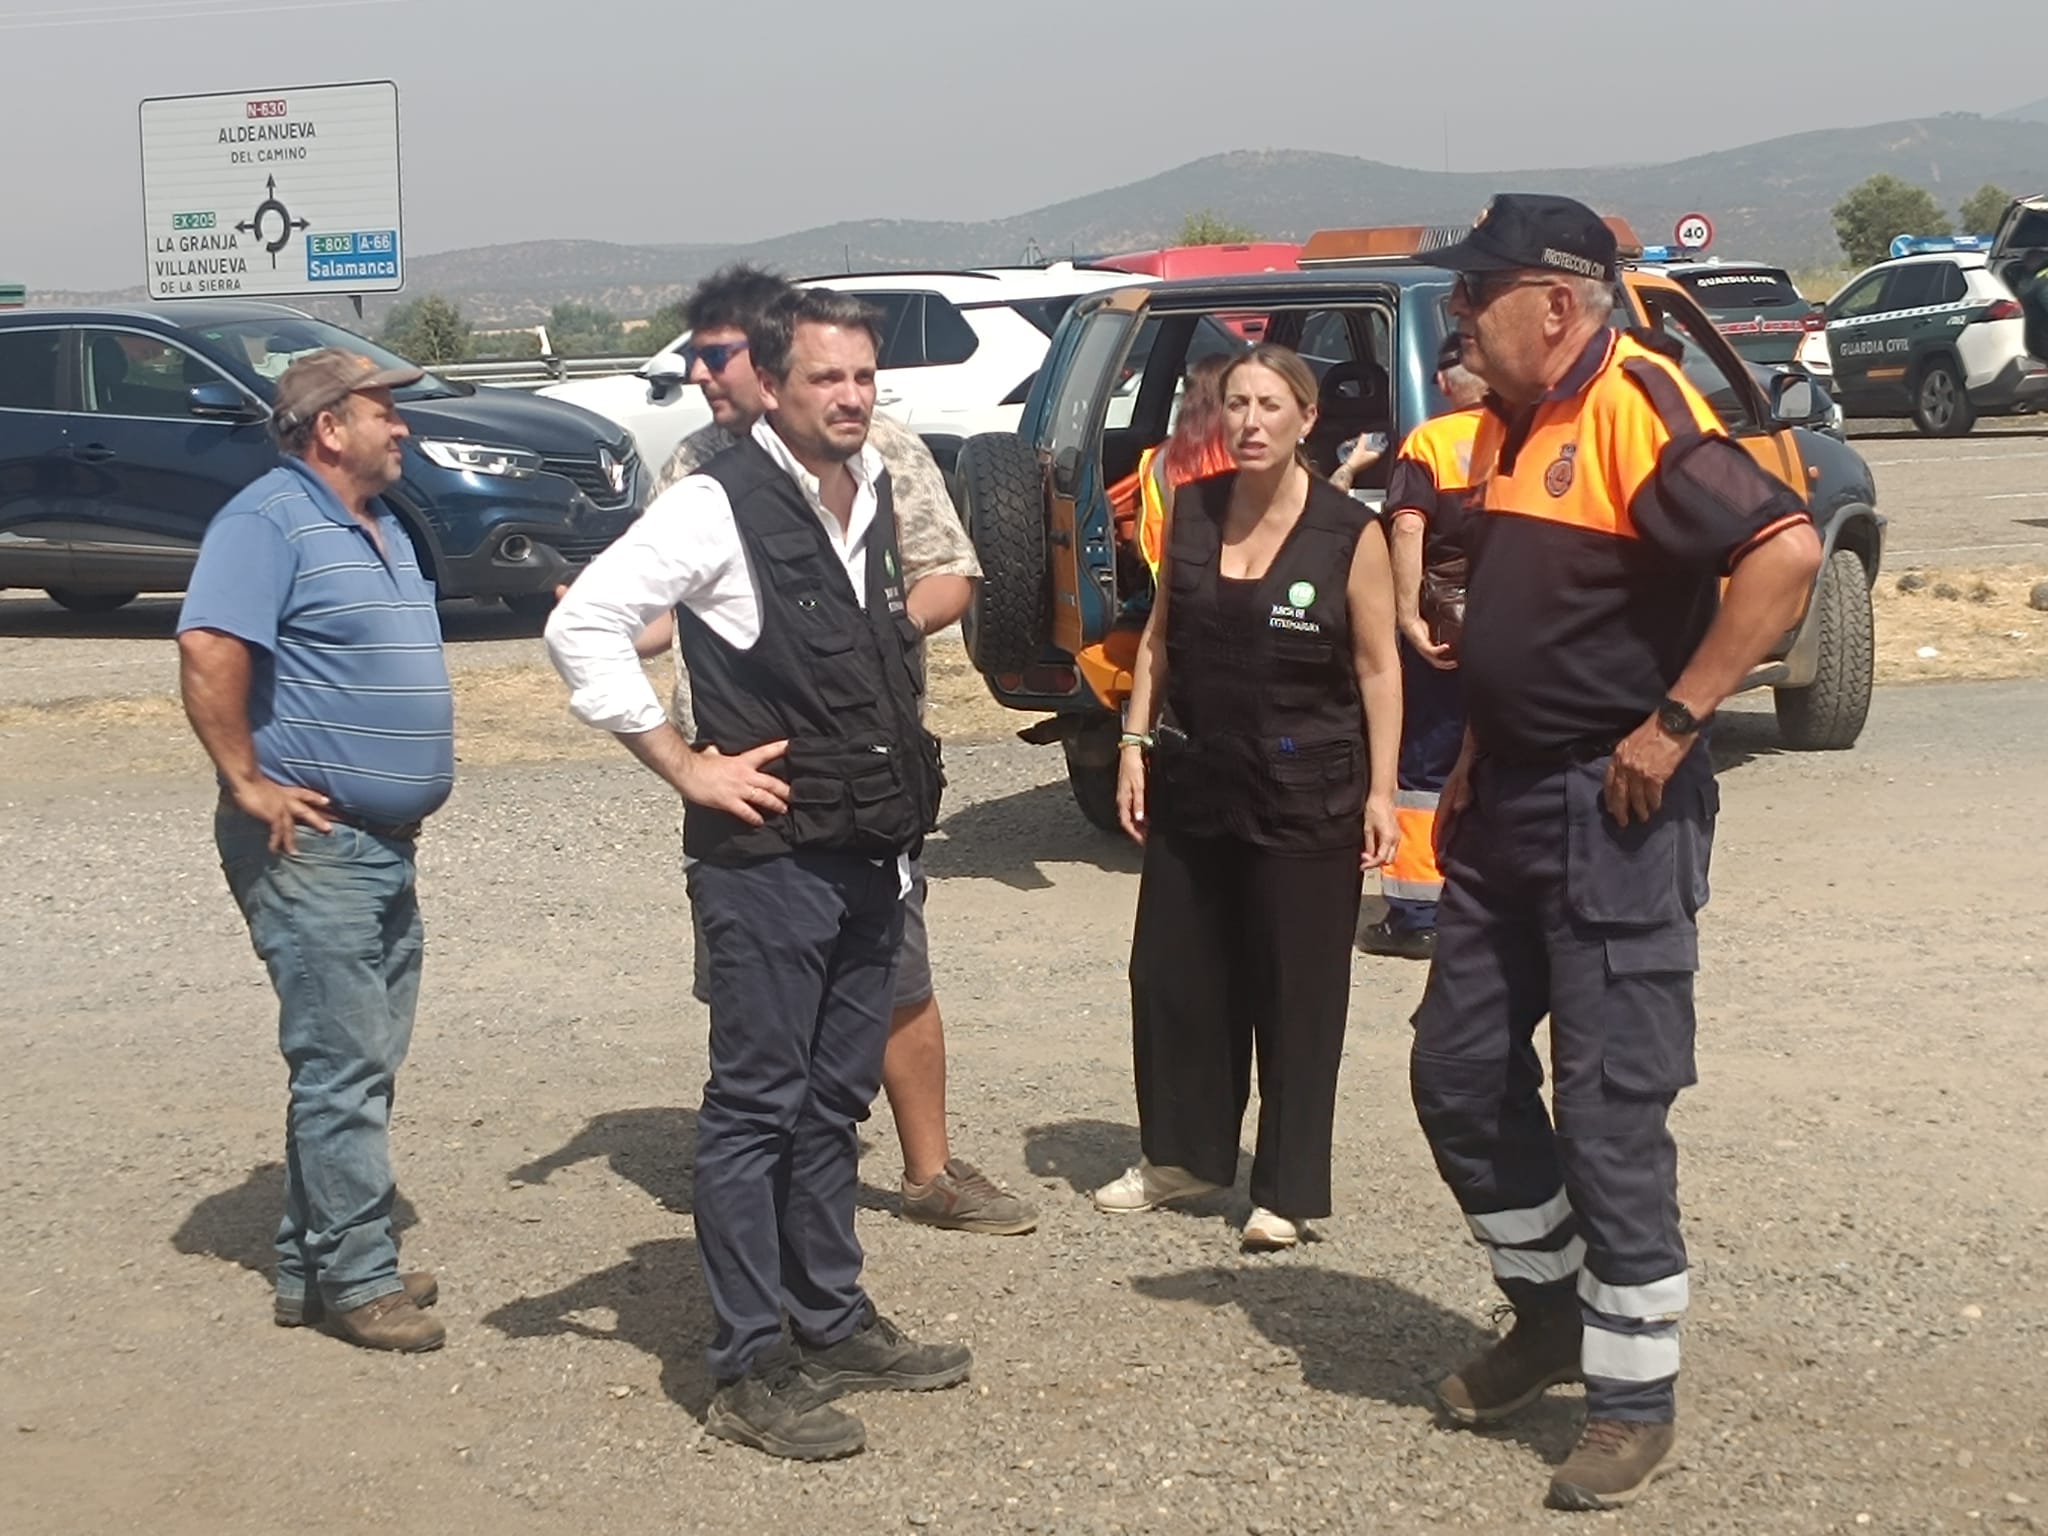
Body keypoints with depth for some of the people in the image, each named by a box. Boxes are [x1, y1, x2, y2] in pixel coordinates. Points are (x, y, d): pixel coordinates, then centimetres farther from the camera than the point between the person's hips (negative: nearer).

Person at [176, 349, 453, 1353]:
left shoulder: (382, 530, 16)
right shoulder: (270, 523, -14)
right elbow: (207, 651, -26)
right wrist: (248, 782, -21)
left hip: (386, 842, 10)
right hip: (312, 843, -9)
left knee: (364, 1064, 13)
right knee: (343, 1066, -5)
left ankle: (314, 1266, 22)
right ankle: (356, 1279, 3)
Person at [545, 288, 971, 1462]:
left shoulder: (875, 494, 10)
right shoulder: (718, 505, -13)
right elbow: (584, 626, -20)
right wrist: (687, 766, -17)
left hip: (874, 853, 7)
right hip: (771, 854, -7)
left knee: (836, 1100, 17)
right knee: (759, 1107, 0)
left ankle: (834, 1320, 29)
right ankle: (751, 1370, 7)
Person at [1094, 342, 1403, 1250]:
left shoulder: (1348, 534, -9)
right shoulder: (1191, 512, 4)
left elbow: (1378, 668, -5)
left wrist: (1381, 790, -9)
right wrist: (1136, 742, 5)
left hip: (1305, 795, -5)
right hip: (1193, 781, 5)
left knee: (1297, 994, 3)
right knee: (1171, 972, 11)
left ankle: (1287, 1192, 13)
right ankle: (1183, 1154, 28)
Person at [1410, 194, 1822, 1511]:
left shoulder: (1636, 408, -17)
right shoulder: (1510, 422, 12)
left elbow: (1786, 550, -27)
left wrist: (1676, 723, -24)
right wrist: (1474, 763, 15)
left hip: (1613, 819, -9)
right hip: (1505, 808, 9)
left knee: (1609, 1112, -3)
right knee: (1462, 1075, 13)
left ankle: (1637, 1402, 11)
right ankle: (1549, 1316, 32)